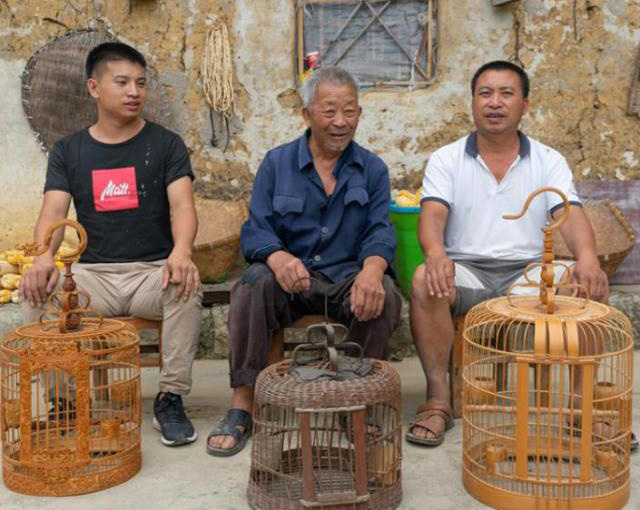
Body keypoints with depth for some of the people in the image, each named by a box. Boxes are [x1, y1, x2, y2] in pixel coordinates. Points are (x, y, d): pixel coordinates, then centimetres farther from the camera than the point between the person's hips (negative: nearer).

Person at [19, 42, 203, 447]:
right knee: (39, 291, -27)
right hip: (93, 274, 2)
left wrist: (181, 251, -33)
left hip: (154, 271, -1)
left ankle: (171, 398, -18)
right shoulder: (68, 151, 10)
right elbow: (53, 213, -3)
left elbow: (182, 205, -9)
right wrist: (44, 257, -27)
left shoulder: (165, 144, 5)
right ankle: (62, 401, -13)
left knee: (187, 288, -34)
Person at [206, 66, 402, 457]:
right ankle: (242, 407, -26)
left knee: (383, 294, -32)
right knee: (255, 284, -32)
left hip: (347, 278, 0)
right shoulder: (277, 163, 8)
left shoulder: (373, 169, 10)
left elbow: (380, 232, -2)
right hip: (291, 281, 0)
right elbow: (256, 232, -2)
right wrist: (279, 257, -28)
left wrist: (372, 269, -28)